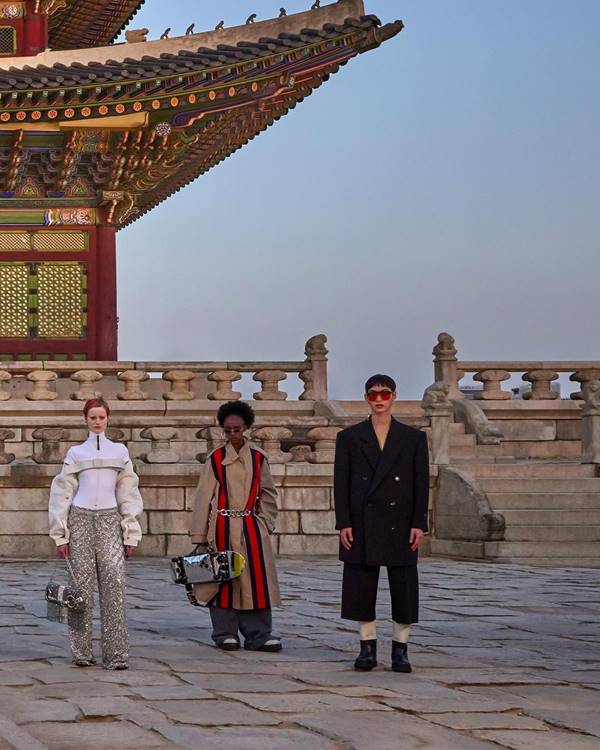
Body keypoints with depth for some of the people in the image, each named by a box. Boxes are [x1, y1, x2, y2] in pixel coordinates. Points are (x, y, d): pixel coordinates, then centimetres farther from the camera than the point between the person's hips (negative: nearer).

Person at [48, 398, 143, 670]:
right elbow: (62, 493, 9)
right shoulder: (76, 453, 11)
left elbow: (128, 494, 11)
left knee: (114, 582, -12)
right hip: (80, 520, 0)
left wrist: (131, 534, 5)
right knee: (82, 584, -2)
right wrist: (61, 535, 2)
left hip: (110, 521, 0)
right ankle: (82, 652, 6)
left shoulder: (120, 451, 12)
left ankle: (116, 654, -13)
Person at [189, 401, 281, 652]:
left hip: (252, 527, 2)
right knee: (223, 578, 1)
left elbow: (268, 493, 16)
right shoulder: (215, 459, 2)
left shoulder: (258, 458, 7)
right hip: (222, 528, -2)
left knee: (257, 579, -4)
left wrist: (266, 522, 5)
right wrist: (200, 534, -1)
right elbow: (204, 498, 2)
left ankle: (258, 635, 1)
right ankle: (226, 633, 10)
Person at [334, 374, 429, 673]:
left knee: (404, 589, 0)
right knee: (360, 588, 0)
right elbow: (341, 483, 4)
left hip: (400, 525, 0)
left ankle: (400, 650, 8)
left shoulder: (413, 438, 7)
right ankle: (367, 648, 10)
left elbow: (421, 483, 3)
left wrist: (419, 524, -5)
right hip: (362, 525, 0)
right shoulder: (349, 437, 7)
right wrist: (343, 523, -5)